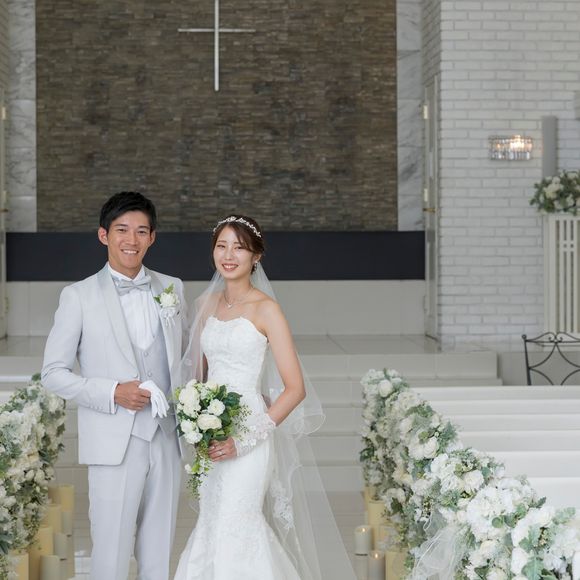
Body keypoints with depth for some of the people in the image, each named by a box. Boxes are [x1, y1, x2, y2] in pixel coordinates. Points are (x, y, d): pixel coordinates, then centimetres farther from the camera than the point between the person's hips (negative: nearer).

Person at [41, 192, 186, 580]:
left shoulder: (172, 289, 8)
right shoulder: (80, 296, -4)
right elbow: (53, 373, -3)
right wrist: (113, 393, -15)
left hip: (167, 441, 4)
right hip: (114, 445, -4)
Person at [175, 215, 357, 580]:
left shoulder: (265, 309, -9)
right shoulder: (208, 304, 9)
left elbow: (296, 389, -13)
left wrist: (246, 439, -18)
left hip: (246, 439, -6)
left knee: (233, 532, -8)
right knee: (213, 528, 11)